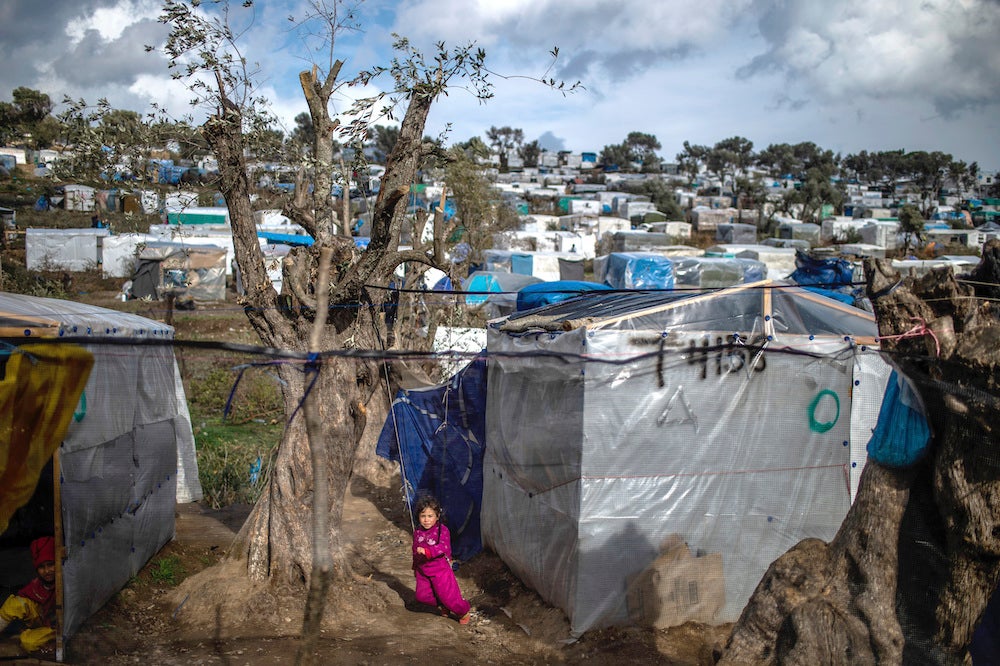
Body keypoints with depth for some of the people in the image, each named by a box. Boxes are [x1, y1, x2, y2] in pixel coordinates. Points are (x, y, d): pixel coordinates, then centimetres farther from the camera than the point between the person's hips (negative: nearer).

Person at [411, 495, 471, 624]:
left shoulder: (442, 530, -16)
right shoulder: (417, 531, 3)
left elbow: (443, 547, -30)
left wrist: (427, 551, -43)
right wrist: (415, 567, 24)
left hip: (440, 569, -6)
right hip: (423, 570, 6)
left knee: (447, 594, -3)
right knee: (422, 595, 4)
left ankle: (463, 611, 24)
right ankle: (442, 605, 29)